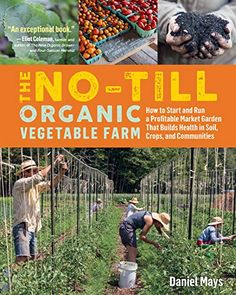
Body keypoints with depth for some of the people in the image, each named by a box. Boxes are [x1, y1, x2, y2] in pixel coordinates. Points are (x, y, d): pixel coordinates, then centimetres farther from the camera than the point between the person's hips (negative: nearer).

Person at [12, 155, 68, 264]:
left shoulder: (36, 185, 13)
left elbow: (51, 184, 12)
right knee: (22, 258, -19)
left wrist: (61, 172, -4)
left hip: (32, 228, 8)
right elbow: (41, 175, -19)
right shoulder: (19, 184, -10)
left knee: (32, 258, 9)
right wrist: (55, 161, -11)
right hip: (22, 227, -8)